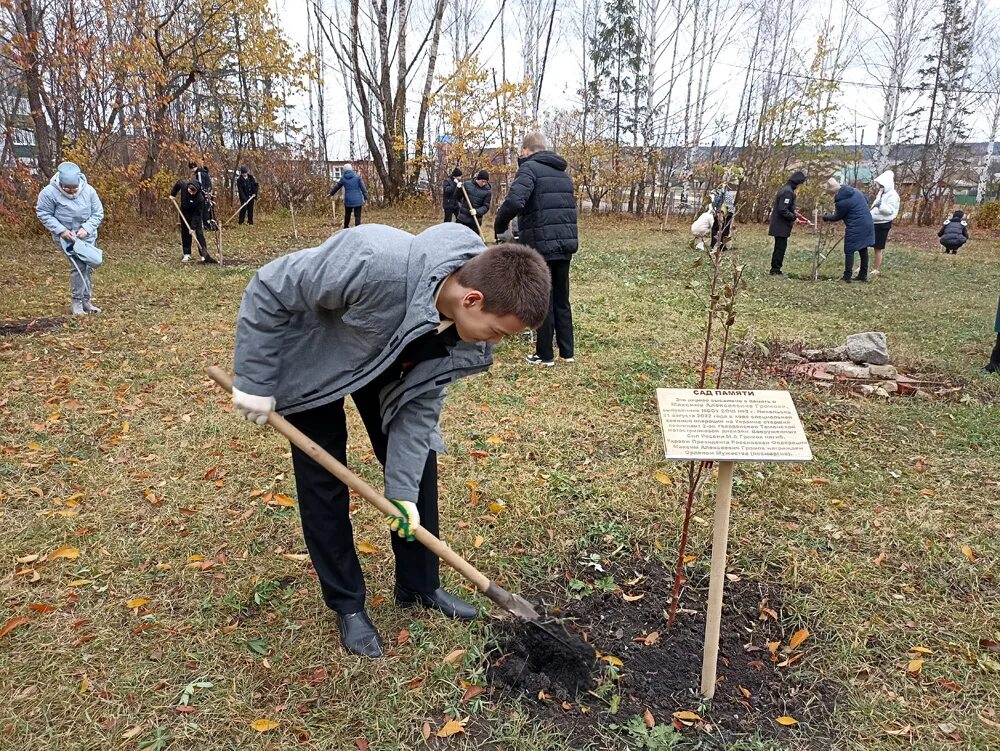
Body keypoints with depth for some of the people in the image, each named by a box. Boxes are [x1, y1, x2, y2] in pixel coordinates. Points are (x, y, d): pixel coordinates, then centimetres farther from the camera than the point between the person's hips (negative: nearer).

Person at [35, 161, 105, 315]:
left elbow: (98, 213, -5)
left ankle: (86, 300, 21)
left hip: (87, 235, 4)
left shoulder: (88, 190, -13)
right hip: (67, 236, -4)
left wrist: (87, 228, -18)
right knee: (78, 265, -16)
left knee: (88, 267, 8)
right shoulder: (50, 193, -19)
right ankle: (76, 302, -6)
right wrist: (61, 230, -19)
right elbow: (43, 214, -8)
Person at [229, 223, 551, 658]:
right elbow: (269, 290, -31)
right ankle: (347, 604, 18)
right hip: (311, 361, -5)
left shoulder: (468, 336, -24)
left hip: (386, 367, 5)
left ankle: (420, 587, 24)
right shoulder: (375, 263, -44)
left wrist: (404, 490, -19)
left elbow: (420, 402, -15)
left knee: (419, 465, 5)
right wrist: (255, 381, -25)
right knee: (323, 482, -2)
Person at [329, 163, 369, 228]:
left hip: (348, 200, 2)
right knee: (357, 216, 0)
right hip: (357, 200, -2)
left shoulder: (343, 178, 2)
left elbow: (336, 187, 16)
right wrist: (366, 198, 3)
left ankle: (346, 229, 30)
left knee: (347, 215, 19)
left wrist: (331, 193, 34)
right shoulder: (357, 176, -3)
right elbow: (363, 188, -4)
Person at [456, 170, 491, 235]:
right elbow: (457, 198, 4)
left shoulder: (487, 191, -6)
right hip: (463, 218, 1)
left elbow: (486, 207, -6)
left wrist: (477, 211, -24)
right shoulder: (467, 184, -3)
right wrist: (459, 189, -16)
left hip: (476, 221, -1)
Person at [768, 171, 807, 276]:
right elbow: (783, 210, -25)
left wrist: (793, 212, 13)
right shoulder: (788, 192, -18)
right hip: (781, 226, -10)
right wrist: (794, 217, -14)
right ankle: (775, 270, 0)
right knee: (780, 247, -4)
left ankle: (775, 269, 19)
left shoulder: (784, 189, 13)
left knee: (779, 247, 14)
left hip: (778, 225, 10)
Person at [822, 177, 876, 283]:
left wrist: (826, 217, 15)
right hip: (867, 225, 9)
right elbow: (866, 200, 18)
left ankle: (847, 276, 4)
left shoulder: (841, 201, -19)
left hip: (855, 228, -8)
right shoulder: (854, 190, 5)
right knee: (863, 250, 14)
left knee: (849, 251, 2)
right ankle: (863, 275, 21)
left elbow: (837, 217, -3)